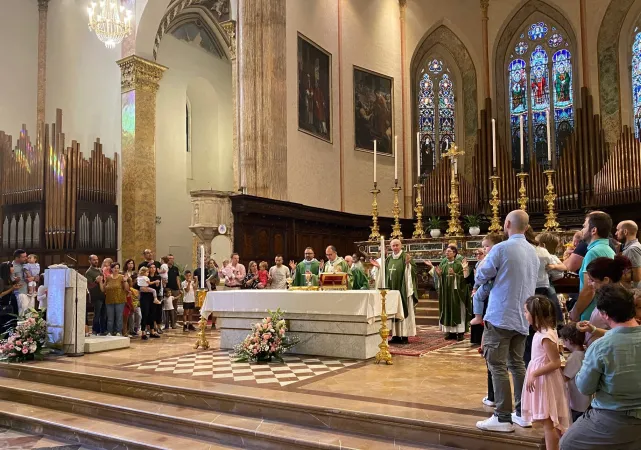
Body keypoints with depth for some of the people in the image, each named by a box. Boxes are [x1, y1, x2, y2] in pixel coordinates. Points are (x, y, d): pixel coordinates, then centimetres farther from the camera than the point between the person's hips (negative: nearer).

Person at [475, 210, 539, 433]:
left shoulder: (501, 249, -13)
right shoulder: (533, 252, 10)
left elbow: (479, 278, -4)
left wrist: (491, 276, 18)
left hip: (501, 316, -7)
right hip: (522, 317, 7)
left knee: (498, 365, -4)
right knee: (518, 364, 14)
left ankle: (503, 418, -4)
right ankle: (522, 412, 19)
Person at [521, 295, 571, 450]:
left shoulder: (545, 336, -24)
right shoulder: (546, 331, 6)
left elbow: (556, 363, -24)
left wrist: (534, 374, -21)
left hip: (544, 380, -10)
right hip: (542, 379, 10)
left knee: (547, 422, 0)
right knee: (550, 422, 18)